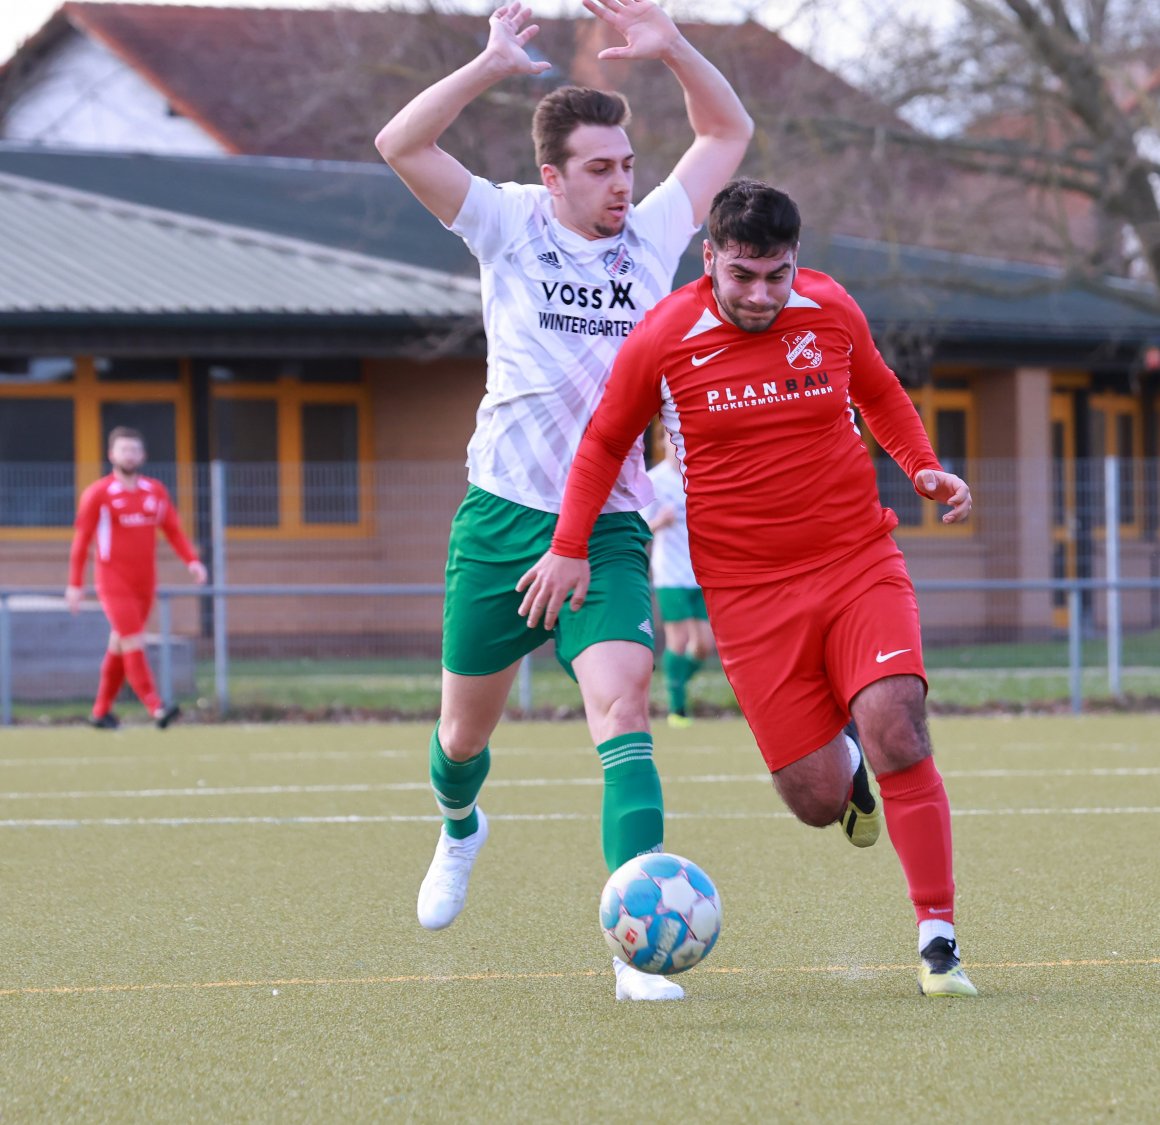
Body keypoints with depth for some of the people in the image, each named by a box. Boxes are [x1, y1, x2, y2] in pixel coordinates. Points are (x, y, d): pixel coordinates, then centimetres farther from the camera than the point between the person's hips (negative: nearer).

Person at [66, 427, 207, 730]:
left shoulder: (156, 491, 7)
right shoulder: (98, 494, -5)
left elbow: (173, 530, 7)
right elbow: (81, 540, -3)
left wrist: (192, 560, -10)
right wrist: (75, 584, -4)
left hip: (145, 583, 5)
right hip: (114, 583, -5)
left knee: (119, 646, 11)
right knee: (133, 643, -15)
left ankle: (101, 712, 20)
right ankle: (156, 708, -23)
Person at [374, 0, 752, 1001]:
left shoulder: (652, 234, 6)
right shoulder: (509, 226, -1)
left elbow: (729, 133, 14)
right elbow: (400, 145, -12)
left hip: (608, 528, 0)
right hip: (501, 516, 0)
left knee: (623, 703, -20)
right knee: (466, 727, 13)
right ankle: (460, 826, 50)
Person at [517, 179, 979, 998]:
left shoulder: (831, 311, 0)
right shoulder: (662, 340, -5)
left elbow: (879, 392, 21)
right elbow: (605, 442, 10)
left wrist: (923, 467, 5)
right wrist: (569, 546, 1)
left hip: (859, 561, 1)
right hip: (748, 592, -1)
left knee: (896, 731, -22)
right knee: (819, 801, -5)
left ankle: (938, 939, -13)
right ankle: (850, 773, 35)